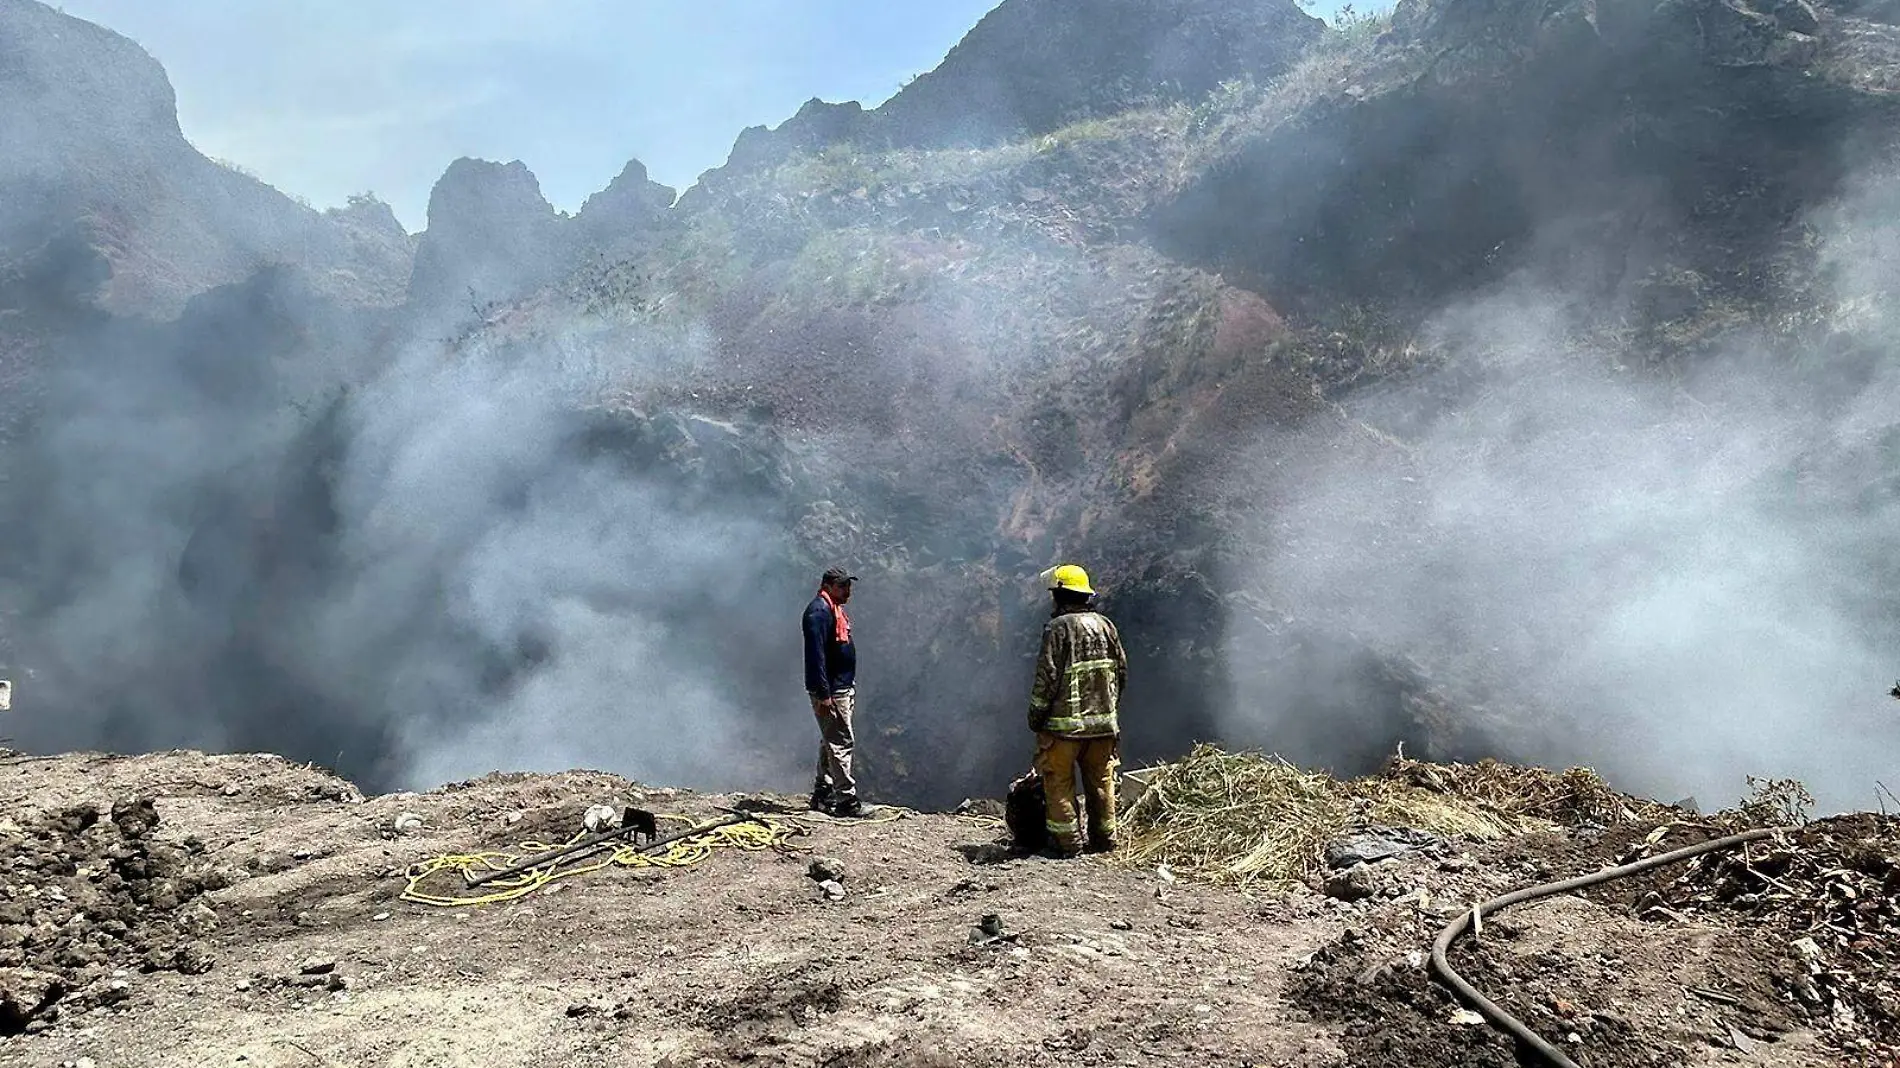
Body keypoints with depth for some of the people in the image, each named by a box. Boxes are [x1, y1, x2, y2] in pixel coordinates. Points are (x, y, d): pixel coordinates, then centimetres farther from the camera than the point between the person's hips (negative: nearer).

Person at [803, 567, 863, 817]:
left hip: (842, 688, 11)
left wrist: (850, 688, 23)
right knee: (841, 743, -10)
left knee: (832, 742, 15)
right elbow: (816, 654, -22)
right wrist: (823, 693, -25)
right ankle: (846, 800, -8)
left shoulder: (835, 610, 18)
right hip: (830, 691, -11)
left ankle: (822, 795, 22)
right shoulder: (819, 611, -15)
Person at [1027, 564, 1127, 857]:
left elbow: (1047, 676, -15)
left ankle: (1067, 841, 4)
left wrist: (1035, 715, -5)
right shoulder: (1105, 625, 6)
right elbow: (1122, 670, 11)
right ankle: (1104, 838, 19)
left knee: (1059, 782, 4)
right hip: (1104, 722, 6)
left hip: (1064, 723, -6)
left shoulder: (1058, 627, -12)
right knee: (1101, 781, 14)